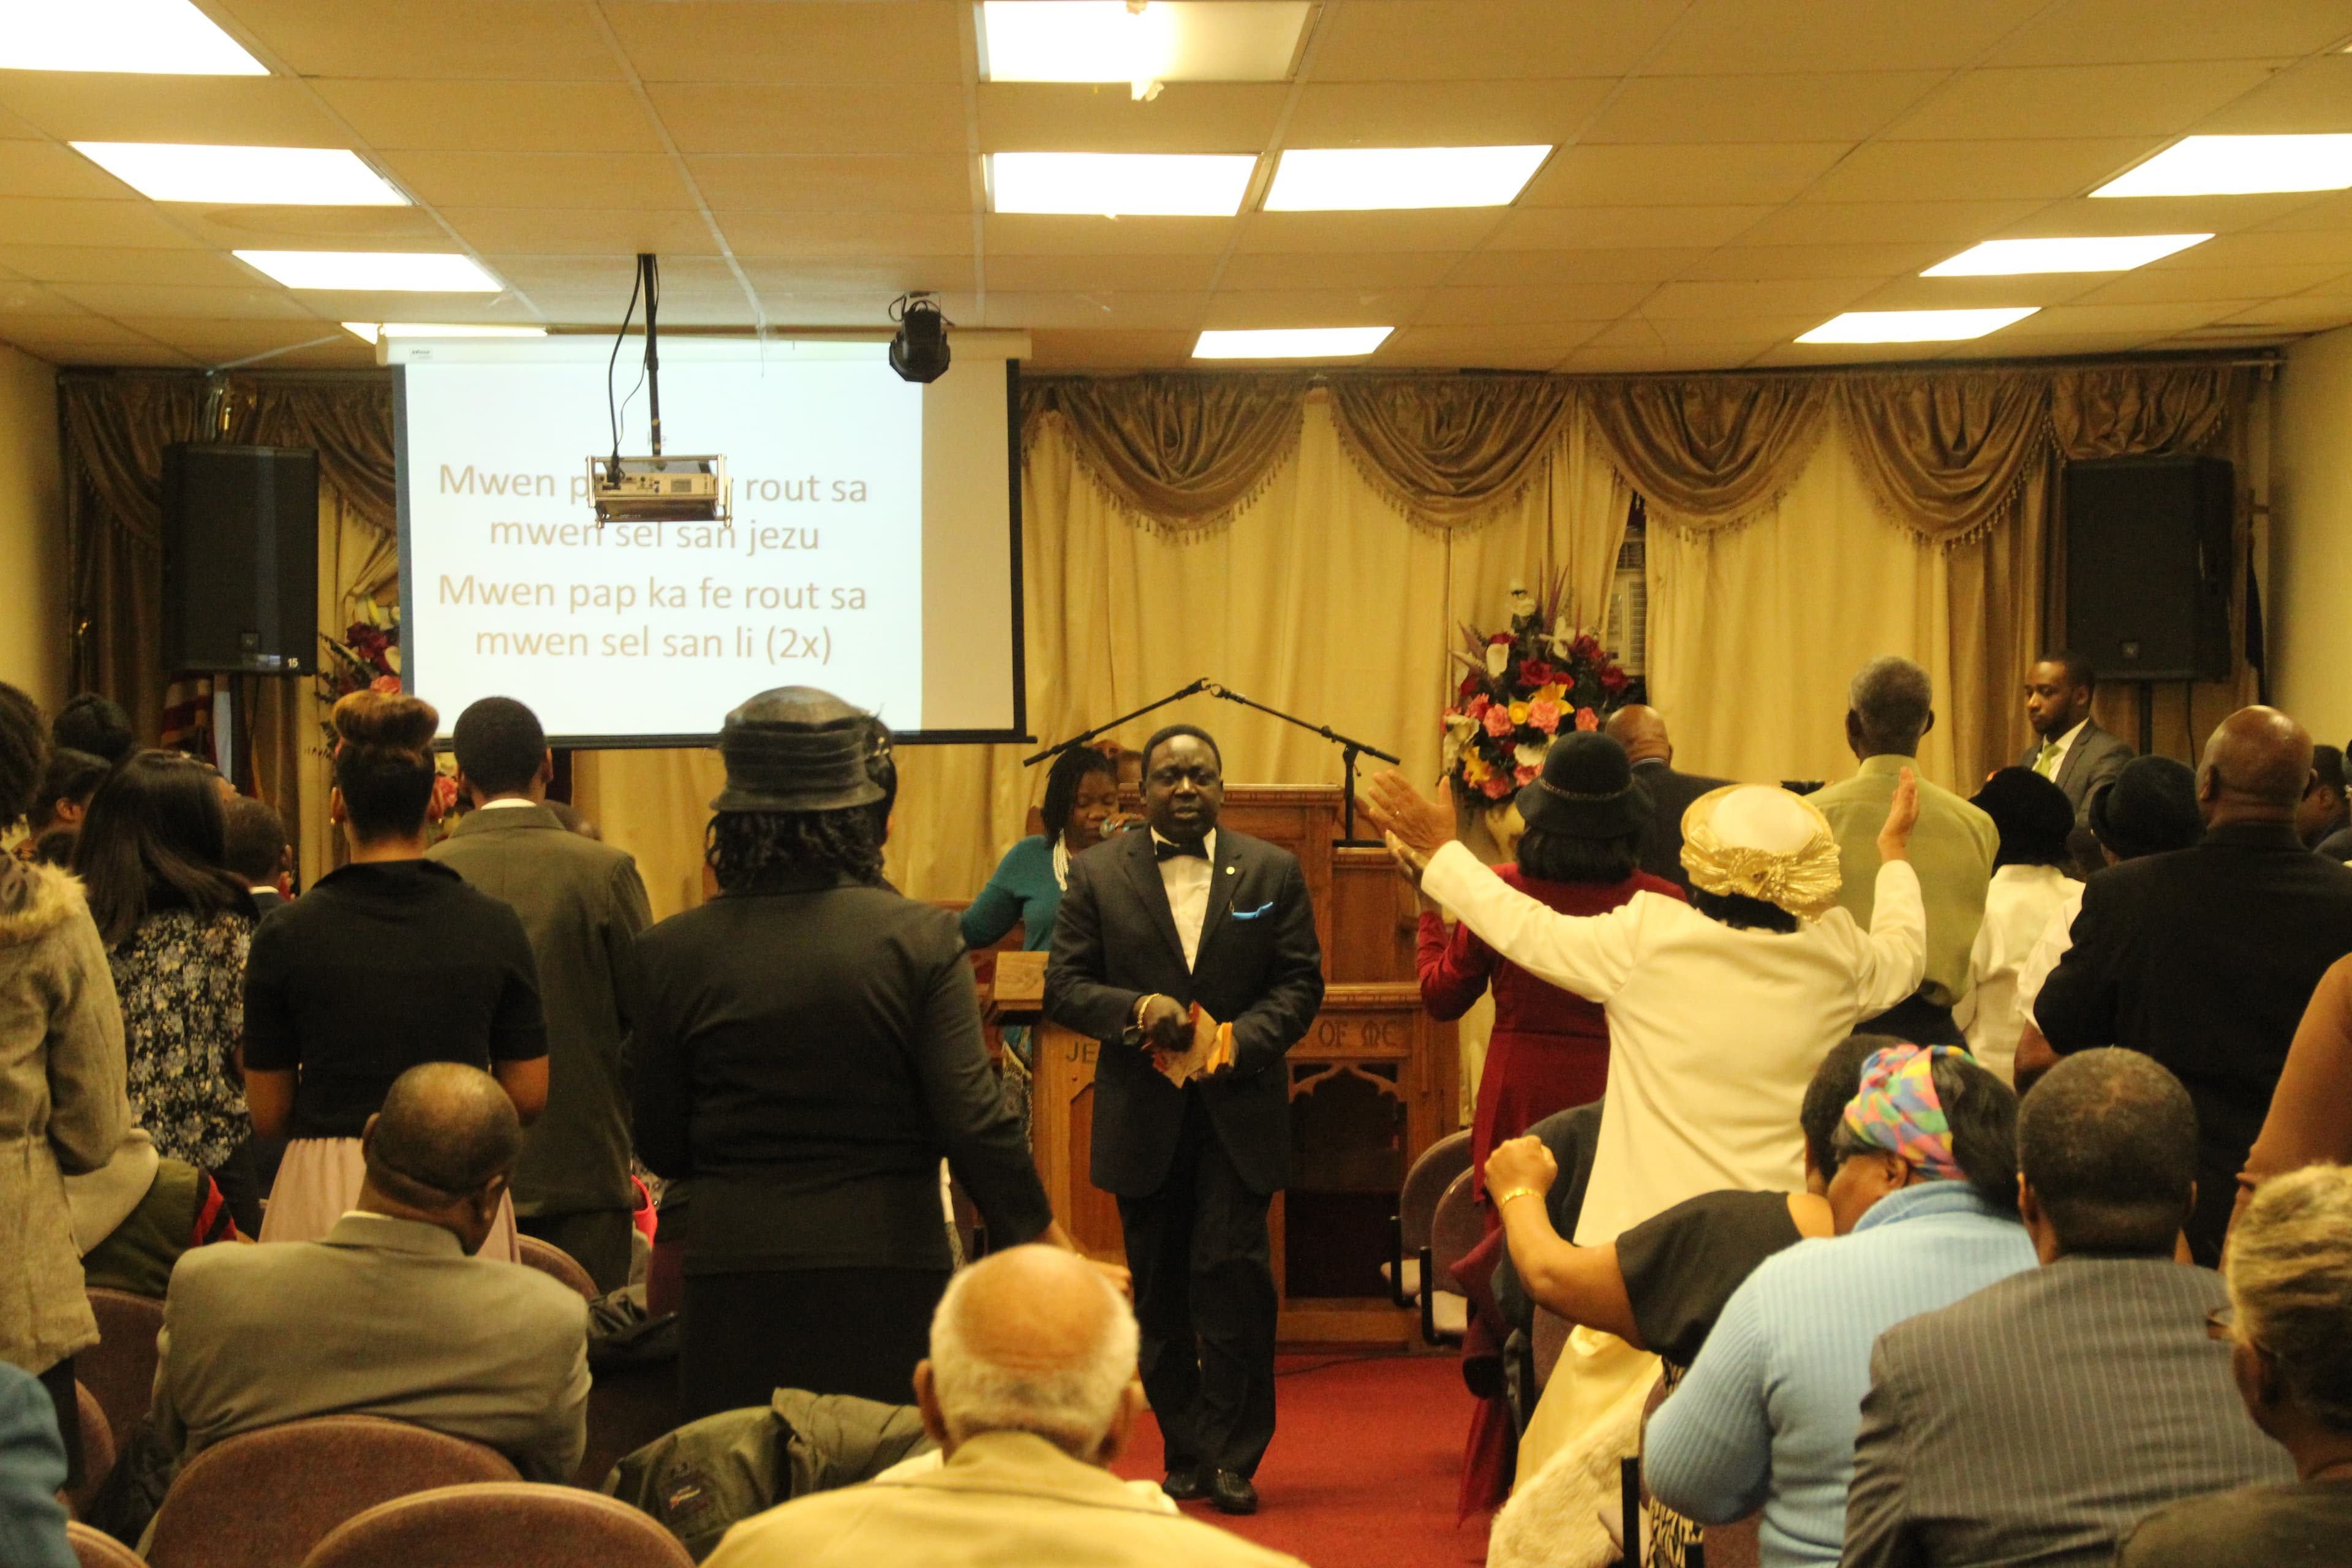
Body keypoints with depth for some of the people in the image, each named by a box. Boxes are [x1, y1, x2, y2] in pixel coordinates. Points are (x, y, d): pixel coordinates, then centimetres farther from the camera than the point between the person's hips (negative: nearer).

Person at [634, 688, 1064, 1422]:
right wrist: (1035, 1232, 3)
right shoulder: (921, 937, -7)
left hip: (736, 1282, 1)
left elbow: (660, 1148, 4)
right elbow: (973, 1119, -10)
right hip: (889, 1271, -1)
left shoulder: (673, 952, -2)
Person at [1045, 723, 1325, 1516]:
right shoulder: (1096, 873, 5)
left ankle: (1232, 1456, 1)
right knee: (1159, 1289, 8)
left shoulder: (1272, 872, 6)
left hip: (1239, 1109, -1)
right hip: (1142, 1114, 1)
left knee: (1232, 1272, -10)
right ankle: (1185, 1454, 21)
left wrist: (1243, 1036, -14)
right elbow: (1064, 985, 1)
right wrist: (1135, 1011, -17)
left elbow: (1301, 982, 3)